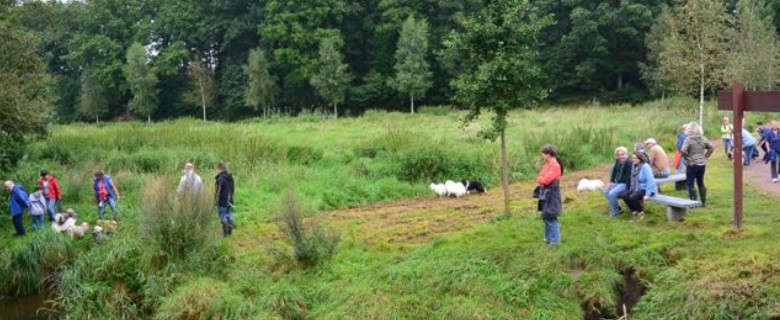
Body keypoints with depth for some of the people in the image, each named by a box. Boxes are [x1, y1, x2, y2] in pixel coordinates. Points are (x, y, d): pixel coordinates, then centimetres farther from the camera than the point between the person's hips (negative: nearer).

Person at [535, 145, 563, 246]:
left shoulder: (555, 166, -19)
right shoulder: (547, 164, 11)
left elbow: (546, 180, -24)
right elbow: (540, 177, 15)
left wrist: (539, 180, -6)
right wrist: (540, 182, -6)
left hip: (552, 195, -10)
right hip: (545, 194, 10)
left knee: (551, 217, -7)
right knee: (546, 216, 17)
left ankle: (555, 240, 1)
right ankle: (548, 237, 29)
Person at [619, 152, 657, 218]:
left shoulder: (645, 166, -19)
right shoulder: (634, 166, 5)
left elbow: (650, 180, -24)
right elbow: (633, 180, 15)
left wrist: (647, 194, -26)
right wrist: (631, 189, 6)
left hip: (646, 189, -8)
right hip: (637, 188, 8)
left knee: (632, 197, -29)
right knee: (624, 196, -13)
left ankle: (641, 212, -4)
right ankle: (634, 211, 6)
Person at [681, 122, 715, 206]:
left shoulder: (688, 139, -15)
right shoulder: (703, 138, 2)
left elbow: (683, 150, -26)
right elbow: (711, 148, 8)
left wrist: (688, 159, -12)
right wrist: (705, 156, 10)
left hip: (692, 164, -6)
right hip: (702, 164, 6)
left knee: (691, 184, 2)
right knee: (701, 183, 17)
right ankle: (704, 202, 22)